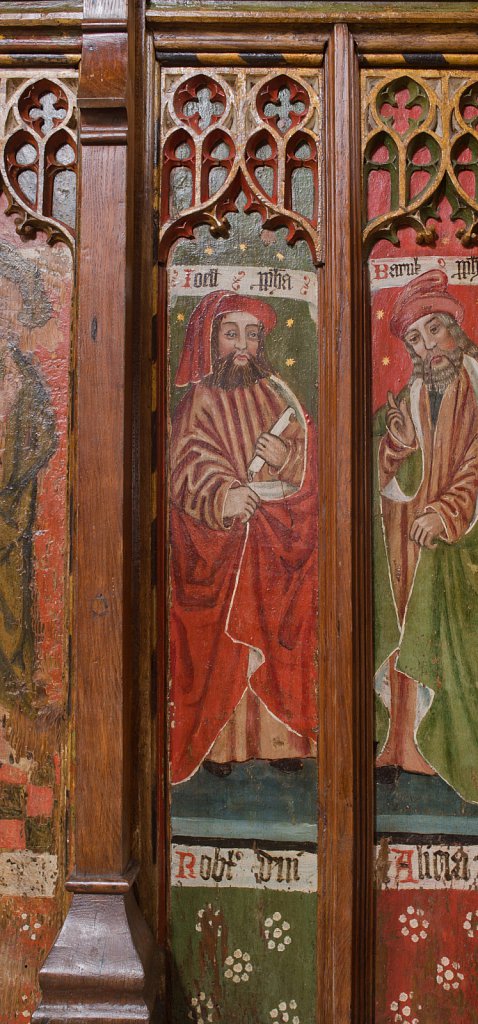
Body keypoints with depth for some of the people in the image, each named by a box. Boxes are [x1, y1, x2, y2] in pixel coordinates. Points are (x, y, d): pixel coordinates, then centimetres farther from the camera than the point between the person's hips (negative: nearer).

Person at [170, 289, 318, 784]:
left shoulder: (278, 395, 11)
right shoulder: (198, 401, 6)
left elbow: (305, 467, 3)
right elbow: (188, 465, -9)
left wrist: (283, 456, -19)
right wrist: (221, 495, -28)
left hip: (278, 539, 2)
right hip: (217, 540, -1)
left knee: (277, 635, 2)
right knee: (218, 638, -2)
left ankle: (281, 739, 12)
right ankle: (218, 742, 9)